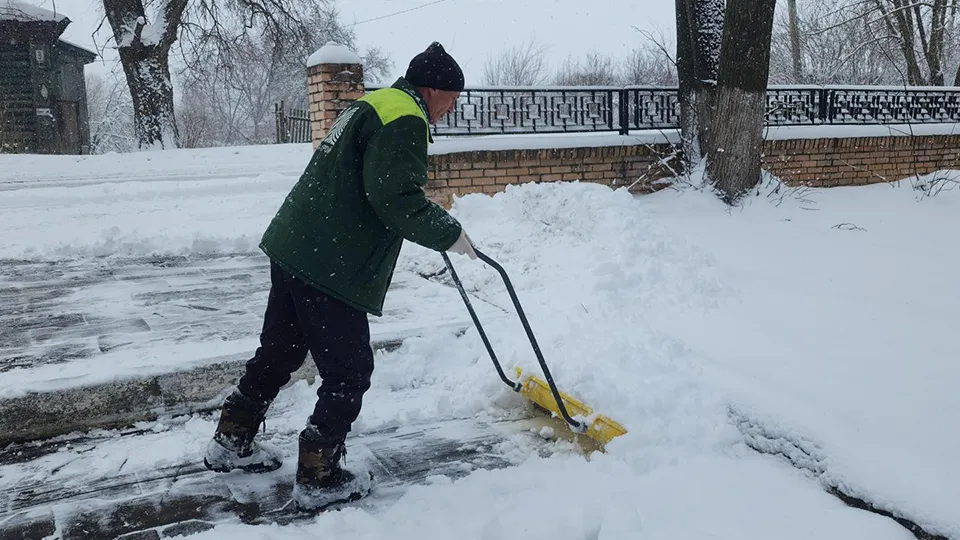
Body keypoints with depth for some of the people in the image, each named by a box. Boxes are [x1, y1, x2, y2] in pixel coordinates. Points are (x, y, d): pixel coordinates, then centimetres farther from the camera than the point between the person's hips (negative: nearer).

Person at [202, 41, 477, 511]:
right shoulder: (405, 120, -12)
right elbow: (397, 199, -22)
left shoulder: (371, 104, 20)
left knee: (279, 352, 23)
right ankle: (319, 479, 13)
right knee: (348, 373, 2)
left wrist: (434, 222, 27)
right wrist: (450, 234, -9)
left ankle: (232, 442, 37)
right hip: (330, 267, -10)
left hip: (293, 249, 10)